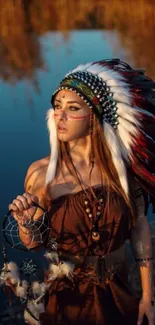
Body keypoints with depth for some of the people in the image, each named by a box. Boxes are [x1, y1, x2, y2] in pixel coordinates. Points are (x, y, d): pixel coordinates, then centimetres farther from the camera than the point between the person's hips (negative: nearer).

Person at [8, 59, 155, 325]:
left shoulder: (122, 165, -13)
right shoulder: (41, 173, -16)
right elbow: (33, 244, -4)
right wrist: (25, 224, -26)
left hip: (119, 293, 2)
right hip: (67, 298, -1)